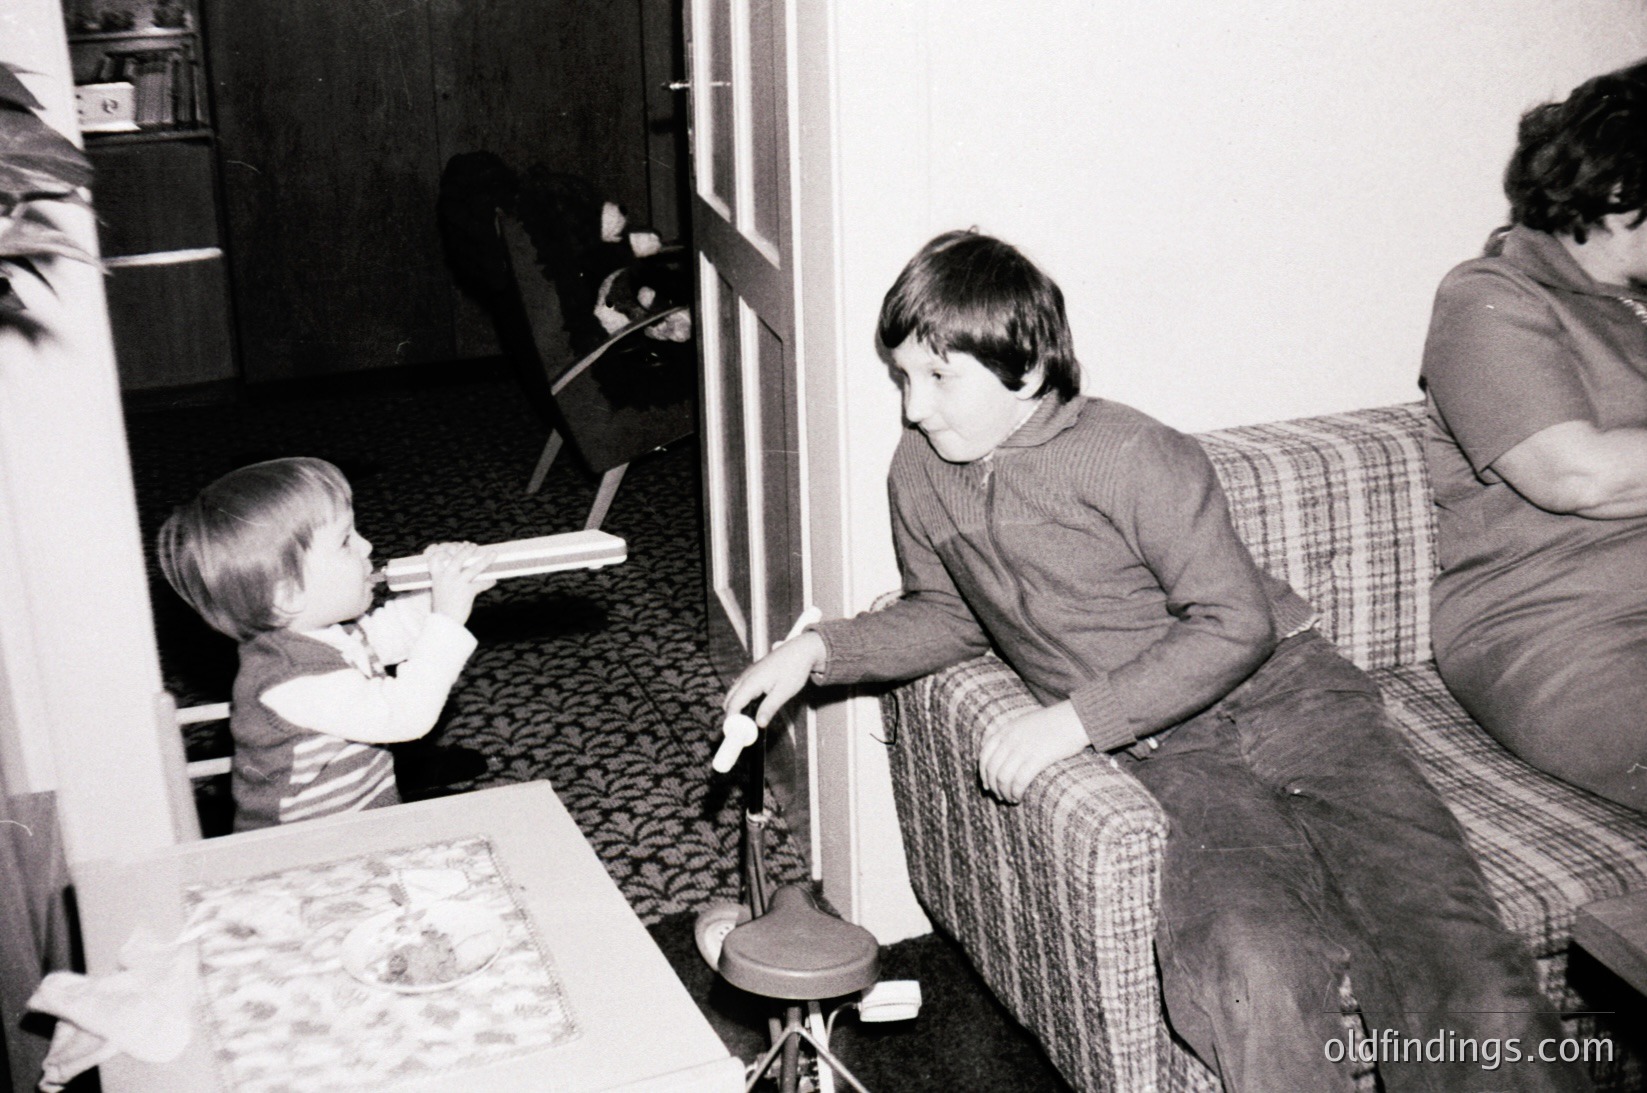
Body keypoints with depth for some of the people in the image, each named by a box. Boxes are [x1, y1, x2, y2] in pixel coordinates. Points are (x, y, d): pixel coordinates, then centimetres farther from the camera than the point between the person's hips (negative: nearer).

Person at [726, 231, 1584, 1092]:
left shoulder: (1135, 456, -10)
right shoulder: (919, 474, 8)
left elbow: (1235, 624, -12)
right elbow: (950, 617, 23)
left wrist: (1079, 718, -18)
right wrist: (821, 649, 9)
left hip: (1281, 691, -2)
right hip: (1166, 752, 3)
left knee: (1468, 981, -22)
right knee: (1252, 974, -31)